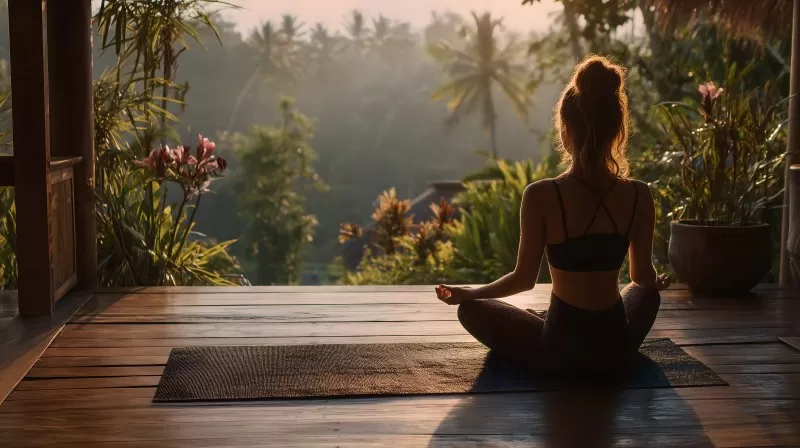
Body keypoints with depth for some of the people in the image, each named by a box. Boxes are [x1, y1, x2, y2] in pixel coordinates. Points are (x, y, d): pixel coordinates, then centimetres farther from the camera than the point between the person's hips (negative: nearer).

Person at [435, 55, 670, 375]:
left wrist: (465, 294, 9)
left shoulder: (541, 196, -17)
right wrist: (658, 282, 29)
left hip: (560, 350, -2)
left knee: (472, 310, 22)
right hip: (616, 349, 3)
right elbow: (644, 277, 4)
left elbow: (524, 279, -9)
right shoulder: (639, 196, -9)